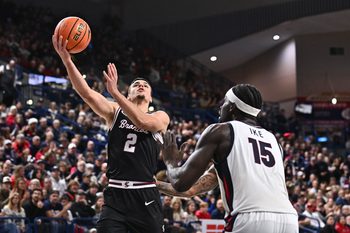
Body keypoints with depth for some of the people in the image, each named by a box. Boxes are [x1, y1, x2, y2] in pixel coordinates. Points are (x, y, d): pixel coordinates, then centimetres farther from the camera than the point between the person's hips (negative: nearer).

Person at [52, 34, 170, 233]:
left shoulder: (161, 117, 9)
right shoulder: (115, 112, 12)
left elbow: (143, 122, -15)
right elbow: (87, 93, -4)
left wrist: (115, 92, -22)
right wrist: (67, 59, -18)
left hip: (146, 197, -1)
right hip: (115, 195, 1)